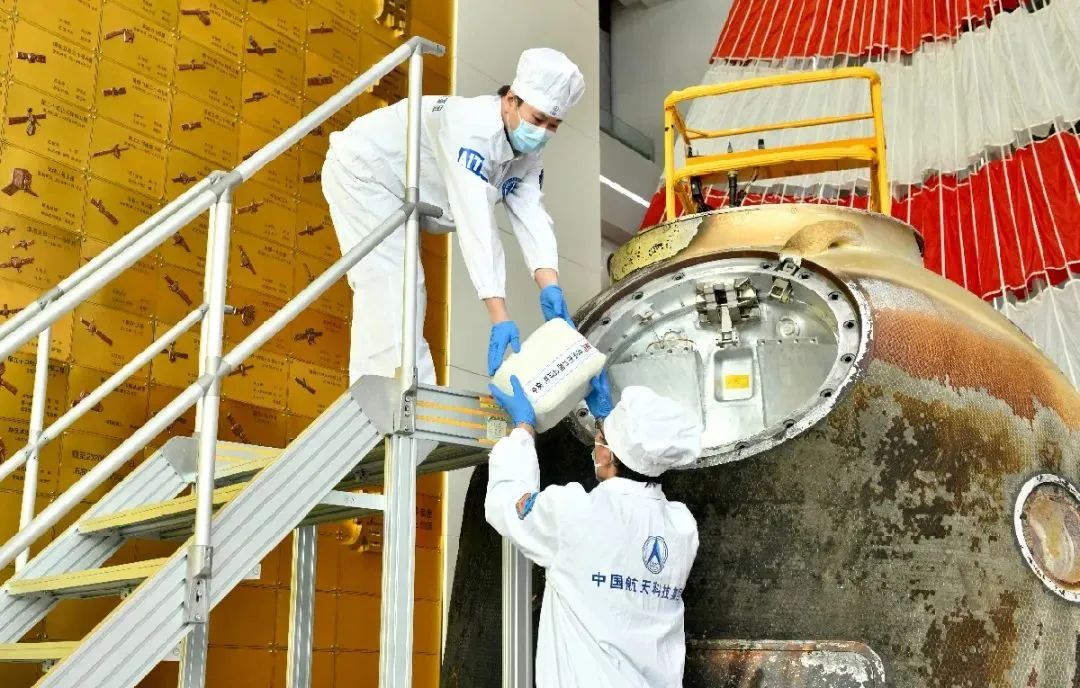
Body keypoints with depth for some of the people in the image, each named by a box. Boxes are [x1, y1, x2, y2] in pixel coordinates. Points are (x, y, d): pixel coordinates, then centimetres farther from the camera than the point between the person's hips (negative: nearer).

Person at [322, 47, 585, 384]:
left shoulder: (528, 156, -8)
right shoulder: (474, 127, -35)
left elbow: (532, 219, -20)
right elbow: (476, 223, -41)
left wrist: (550, 290, -37)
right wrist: (499, 316, -46)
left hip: (399, 197, 9)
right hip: (361, 171, -9)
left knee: (406, 291, 8)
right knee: (388, 282, -20)